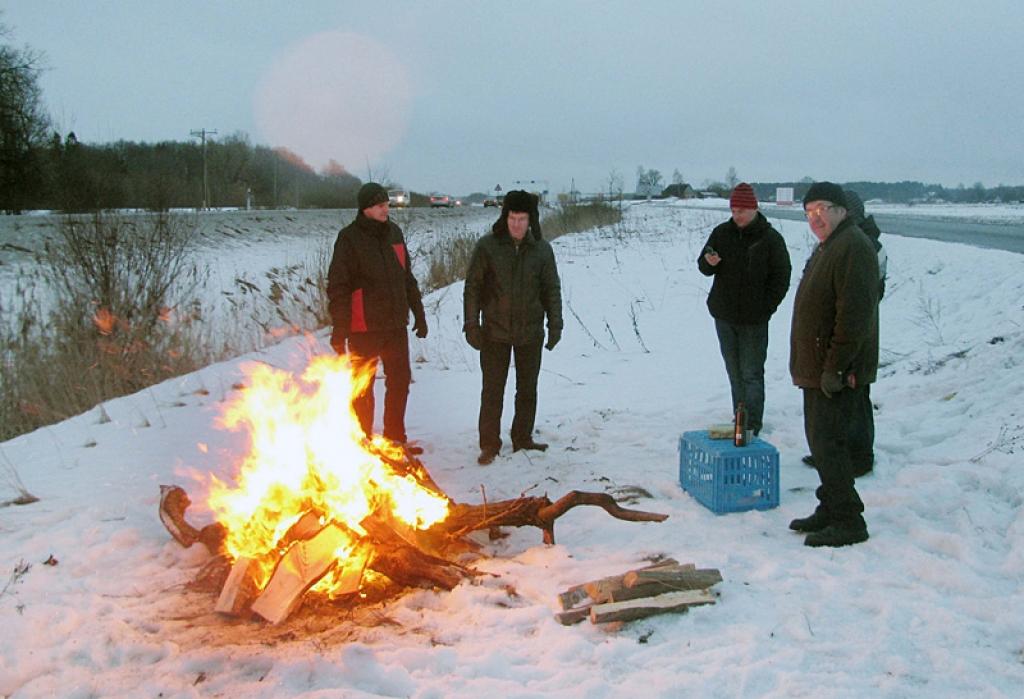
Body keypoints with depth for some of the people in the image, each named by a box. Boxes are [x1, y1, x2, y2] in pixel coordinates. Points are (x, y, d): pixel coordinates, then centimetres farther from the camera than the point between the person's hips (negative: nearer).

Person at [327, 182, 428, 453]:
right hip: (364, 328, -6)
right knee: (362, 387, 6)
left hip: (396, 325, 6)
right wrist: (339, 329, -17)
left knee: (400, 381, 13)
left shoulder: (394, 232, 9)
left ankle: (395, 437, 28)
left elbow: (407, 278, 17)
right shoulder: (349, 238, -10)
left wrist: (418, 313, 16)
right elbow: (337, 287, -12)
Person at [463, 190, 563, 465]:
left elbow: (552, 290, 5)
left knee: (528, 389, 12)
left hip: (530, 332, 2)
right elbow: (472, 287, -4)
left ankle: (523, 438, 28)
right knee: (492, 390, 3)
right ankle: (489, 444, 14)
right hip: (495, 332, -2)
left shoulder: (542, 249, -1)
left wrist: (555, 325, -1)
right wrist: (471, 325, -8)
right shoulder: (487, 246, -6)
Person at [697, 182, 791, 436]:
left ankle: (752, 426, -1)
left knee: (751, 374, -4)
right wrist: (709, 262, -13)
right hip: (724, 315, 5)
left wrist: (765, 308, -11)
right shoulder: (722, 232, 6)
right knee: (734, 373, 12)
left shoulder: (770, 238, -5)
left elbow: (781, 277, -3)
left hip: (753, 320, -4)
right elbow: (703, 266, 11)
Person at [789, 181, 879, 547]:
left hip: (836, 371, -11)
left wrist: (835, 368, -25)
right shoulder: (826, 247, 18)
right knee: (820, 438, 15)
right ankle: (830, 510, 26)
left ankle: (848, 521, 1)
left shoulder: (853, 247, -17)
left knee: (828, 442, -8)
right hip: (817, 368, 11)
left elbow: (854, 313, -25)